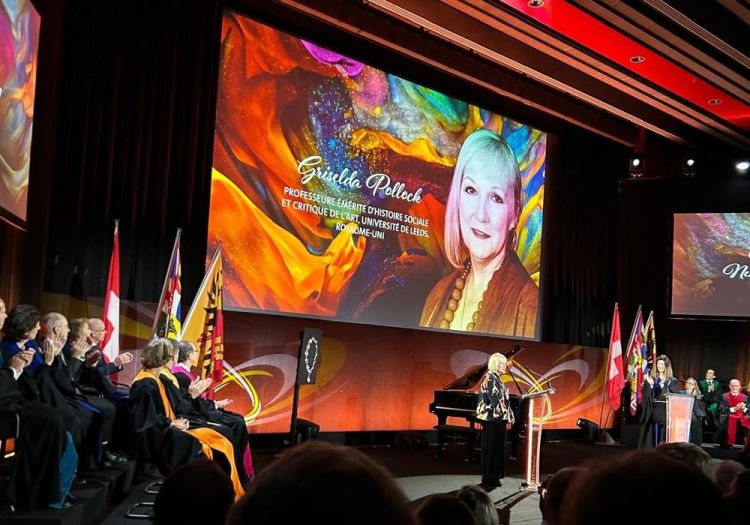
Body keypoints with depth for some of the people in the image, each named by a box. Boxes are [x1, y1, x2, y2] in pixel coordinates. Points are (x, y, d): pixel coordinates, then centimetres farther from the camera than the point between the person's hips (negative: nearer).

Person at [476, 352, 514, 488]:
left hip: (498, 419, 9)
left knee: (497, 448, 12)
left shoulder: (497, 379, 15)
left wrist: (509, 416, 11)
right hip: (492, 419, -9)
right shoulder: (490, 378, -14)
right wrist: (508, 415, -18)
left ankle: (493, 476, 18)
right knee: (491, 448, -4)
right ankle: (489, 478, 1)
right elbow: (496, 400, -20)